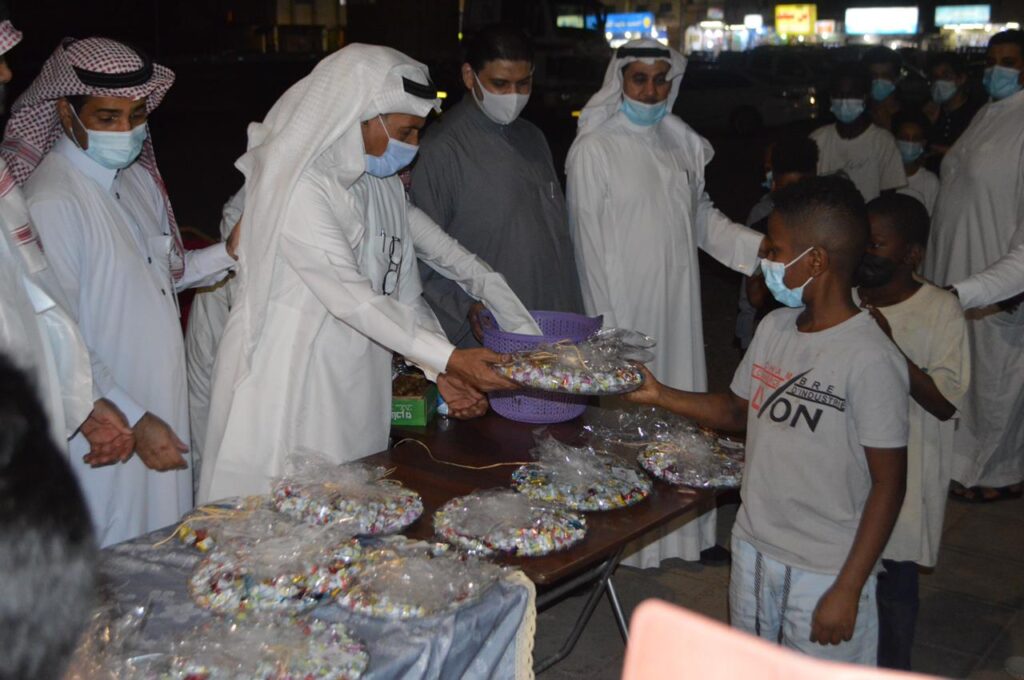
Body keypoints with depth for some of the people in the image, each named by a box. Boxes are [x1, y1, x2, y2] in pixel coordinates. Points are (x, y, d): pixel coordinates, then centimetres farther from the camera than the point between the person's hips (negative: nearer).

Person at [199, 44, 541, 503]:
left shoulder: (384, 185, 9)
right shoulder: (300, 187, -17)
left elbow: (402, 295, 8)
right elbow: (351, 298, -23)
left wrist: (441, 372, -4)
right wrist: (448, 358, -26)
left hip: (358, 381, 8)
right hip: (294, 388, -8)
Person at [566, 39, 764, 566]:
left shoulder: (681, 145, 11)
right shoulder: (594, 149, -7)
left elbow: (705, 219, 17)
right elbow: (589, 243, -9)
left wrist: (766, 249, 2)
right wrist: (608, 326, -12)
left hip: (678, 306, 6)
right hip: (624, 310, -6)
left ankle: (680, 527, 24)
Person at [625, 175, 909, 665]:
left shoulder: (870, 361, -21)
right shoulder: (774, 328, 0)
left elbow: (888, 482, -17)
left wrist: (848, 589, -16)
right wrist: (660, 396, 3)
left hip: (824, 571, -7)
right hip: (753, 549, 7)